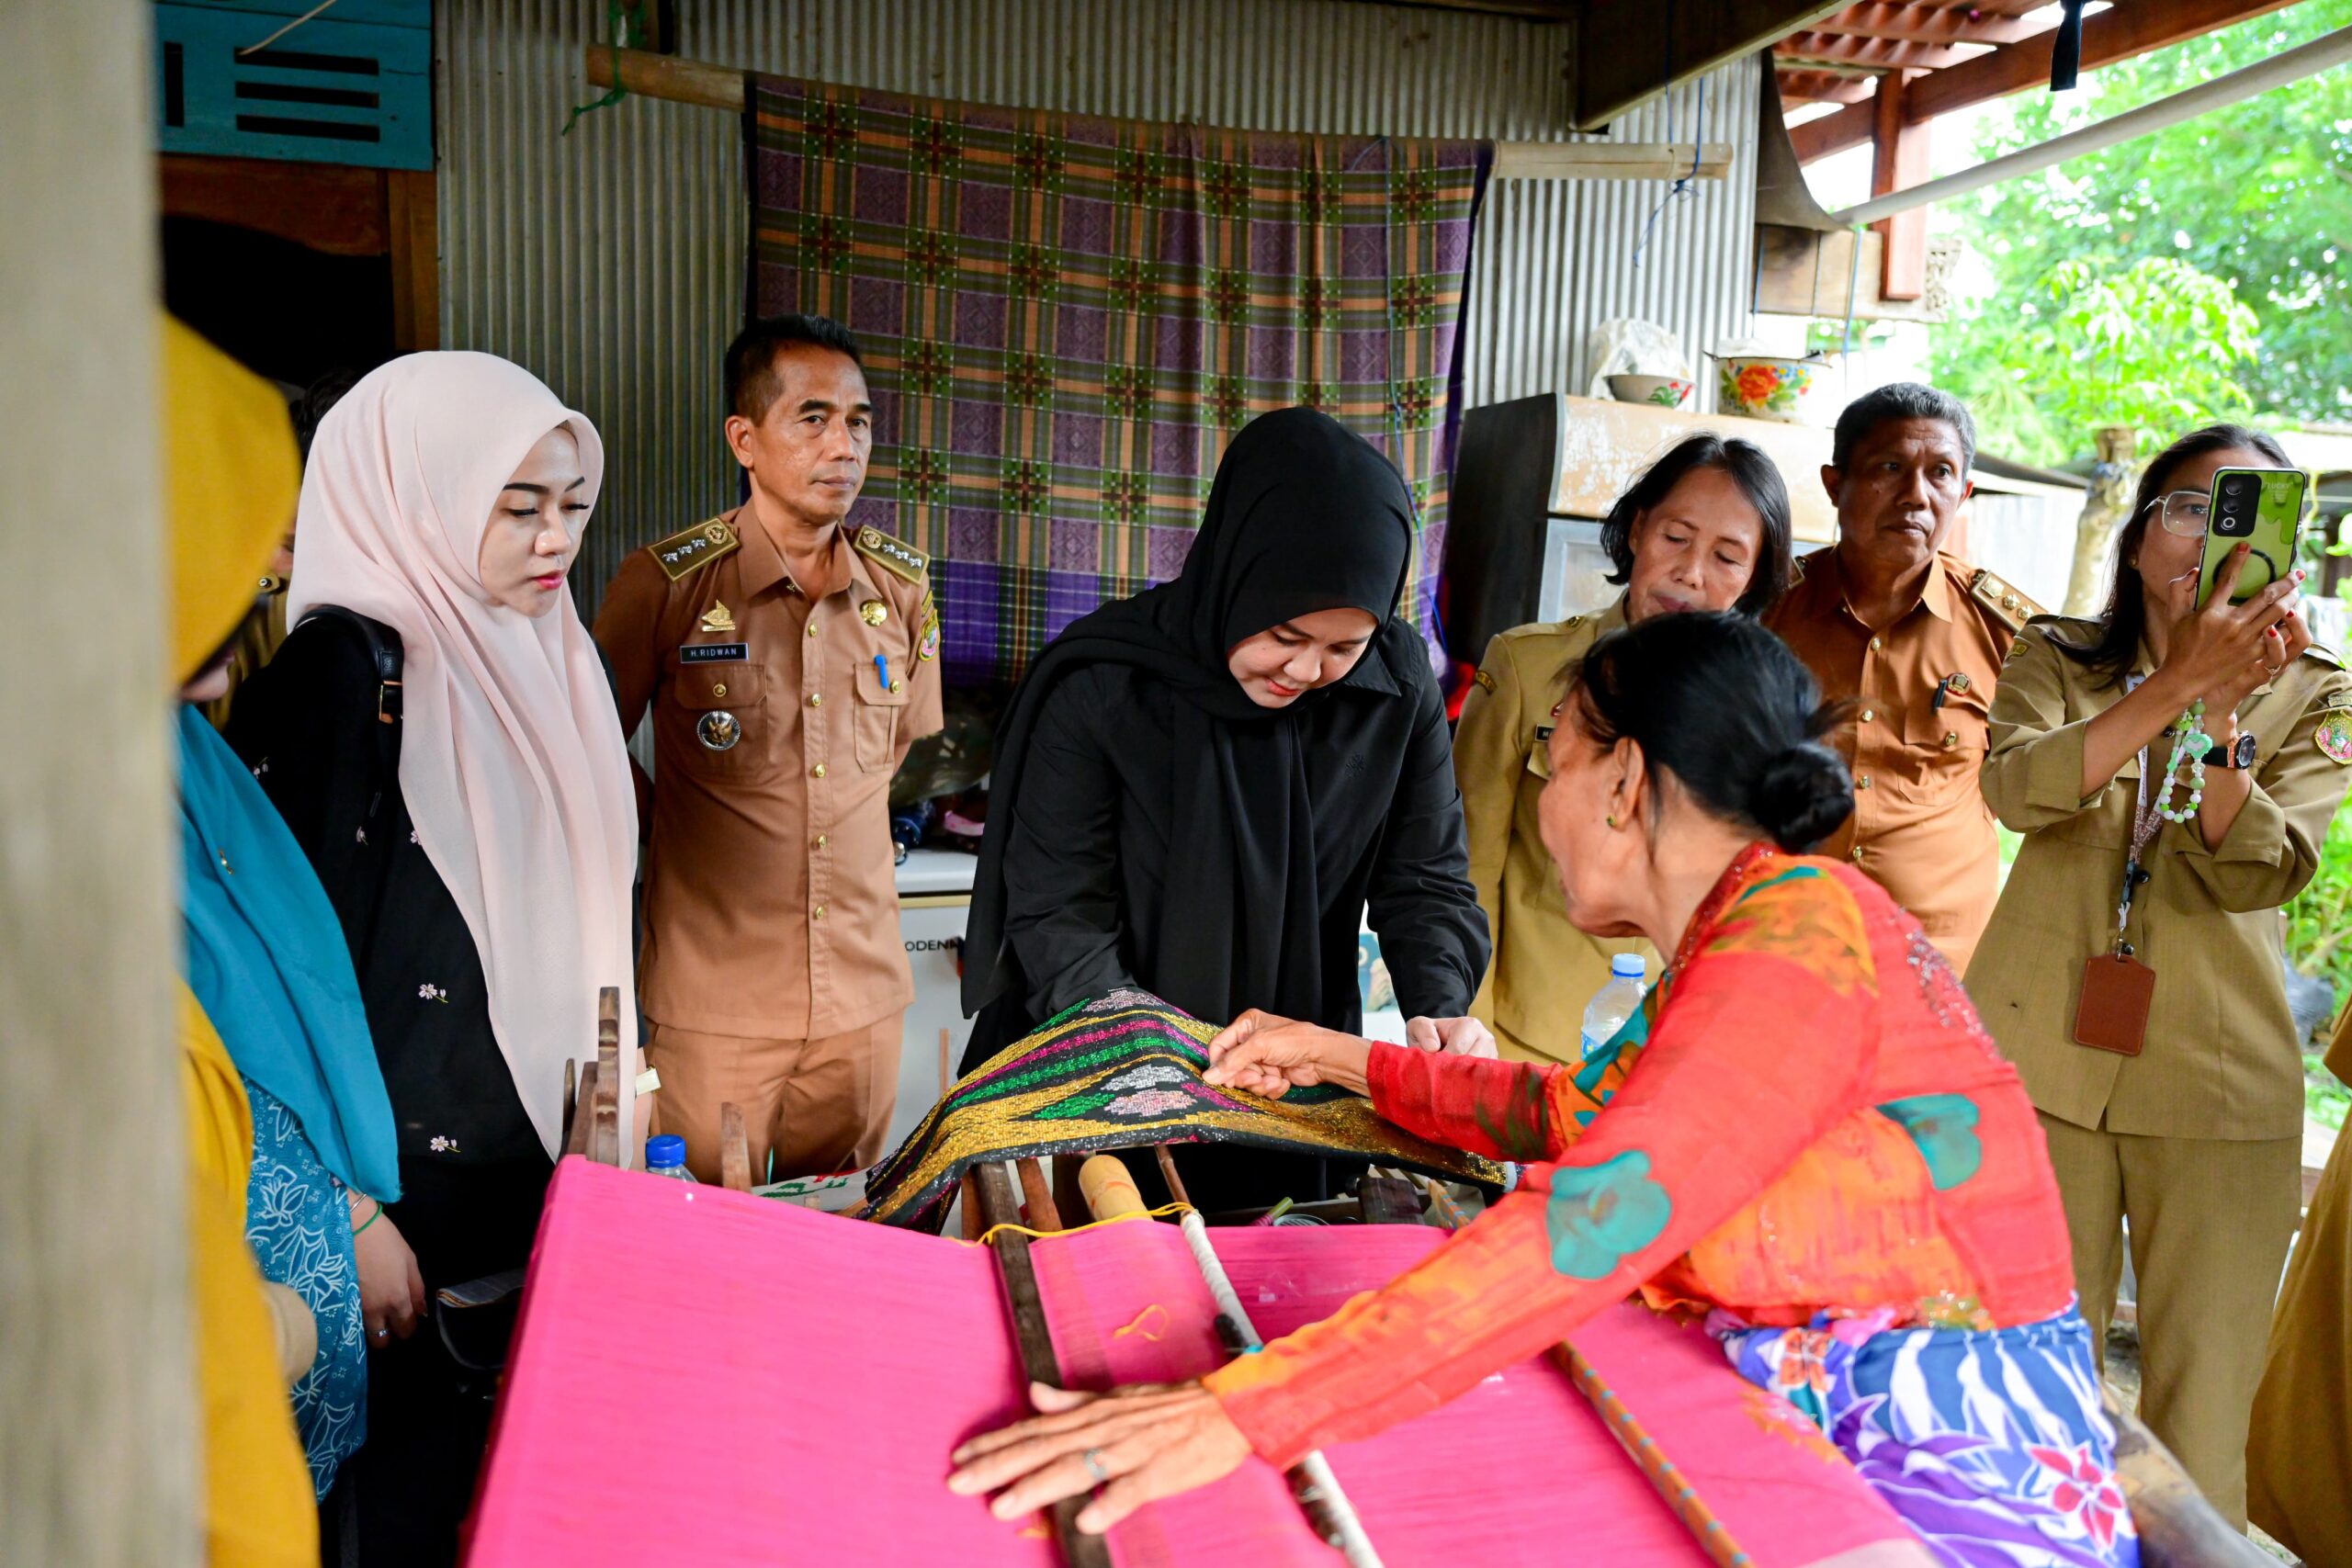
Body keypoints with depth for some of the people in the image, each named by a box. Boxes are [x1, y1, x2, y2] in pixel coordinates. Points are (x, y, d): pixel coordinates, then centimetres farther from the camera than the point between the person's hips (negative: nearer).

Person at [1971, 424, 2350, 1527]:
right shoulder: (2056, 659, 7)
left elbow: (2263, 869, -8)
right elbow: (2018, 788, -14)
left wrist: (2223, 712, -21)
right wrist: (2176, 682, -23)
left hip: (2218, 1081, 0)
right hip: (2040, 1061, 0)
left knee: (2200, 1413, 5)